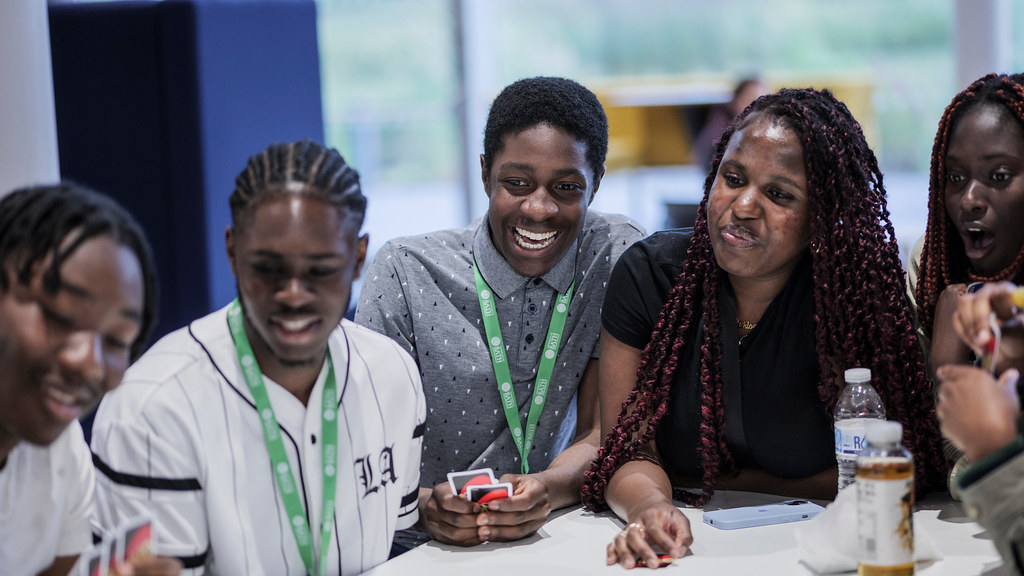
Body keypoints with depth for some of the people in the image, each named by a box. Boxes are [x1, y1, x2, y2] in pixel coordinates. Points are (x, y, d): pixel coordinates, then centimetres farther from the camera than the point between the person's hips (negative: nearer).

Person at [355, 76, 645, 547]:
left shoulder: (617, 256, -3)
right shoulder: (404, 273, -8)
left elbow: (601, 435, -5)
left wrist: (545, 489, -27)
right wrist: (425, 505, -32)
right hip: (416, 547, -2)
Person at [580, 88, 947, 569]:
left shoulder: (856, 293, -12)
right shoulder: (649, 273, -6)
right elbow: (630, 451, -7)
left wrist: (720, 484, -7)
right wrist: (652, 506, -30)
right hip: (687, 551, 2)